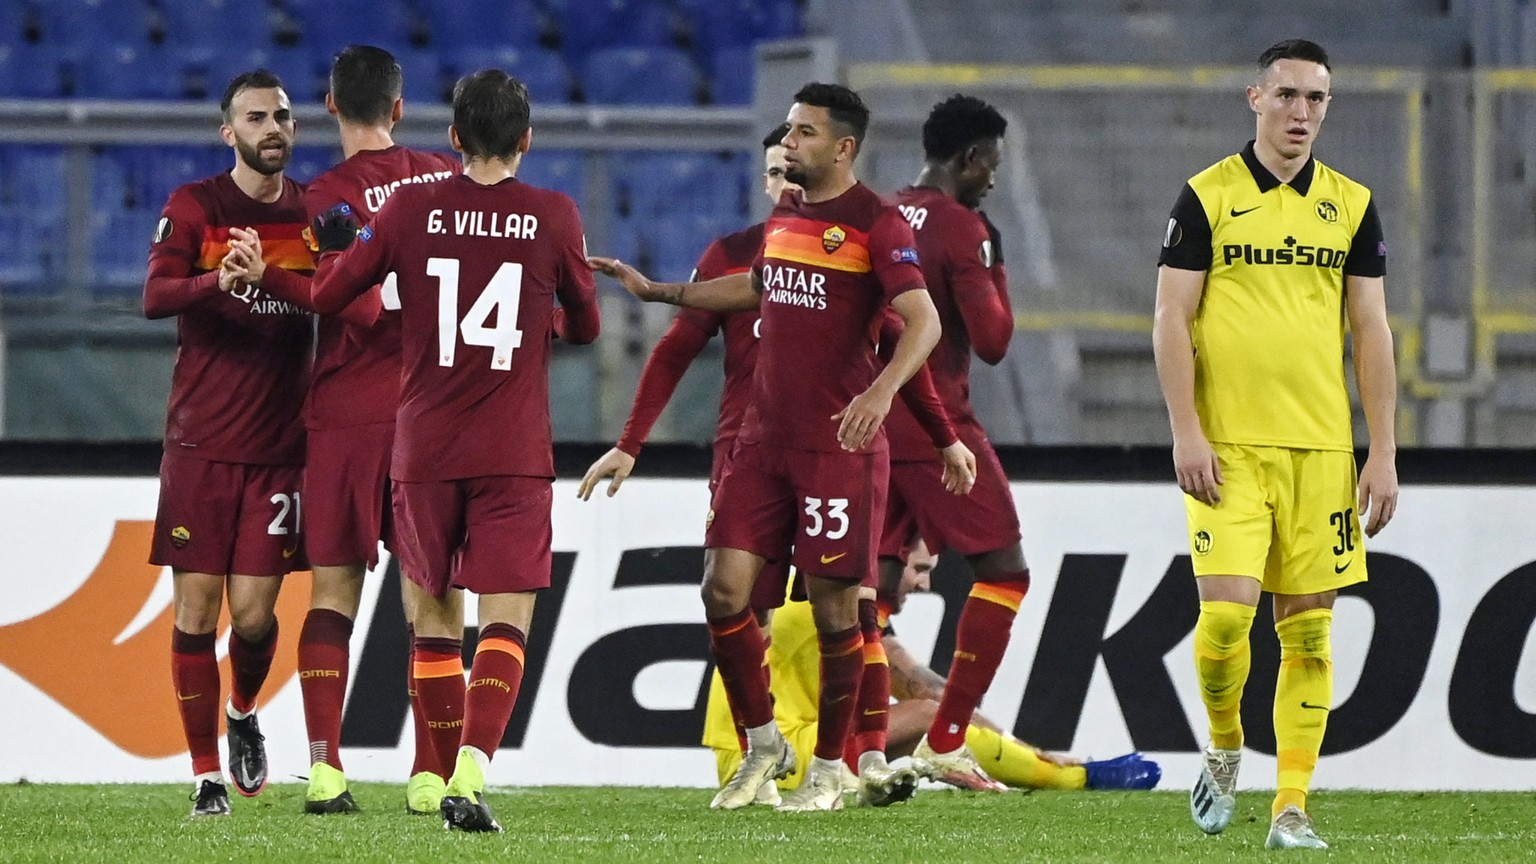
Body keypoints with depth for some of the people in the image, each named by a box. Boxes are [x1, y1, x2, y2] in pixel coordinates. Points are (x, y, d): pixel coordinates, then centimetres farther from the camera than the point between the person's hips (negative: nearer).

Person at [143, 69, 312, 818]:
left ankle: (244, 714, 29)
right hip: (201, 441, -2)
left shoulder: (317, 212, 8)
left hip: (281, 445, 2)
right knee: (196, 608, -3)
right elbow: (155, 297, -14)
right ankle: (206, 774, 4)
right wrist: (218, 282, -35)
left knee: (253, 611, -3)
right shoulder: (194, 208, -1)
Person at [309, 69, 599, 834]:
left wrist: (335, 247, 27)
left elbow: (328, 294, 7)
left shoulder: (410, 209, -1)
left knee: (433, 615, 14)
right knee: (506, 620, -4)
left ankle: (444, 771, 17)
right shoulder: (554, 217, -2)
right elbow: (584, 326, 12)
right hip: (514, 455, -2)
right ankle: (471, 775, -22)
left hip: (424, 449, 2)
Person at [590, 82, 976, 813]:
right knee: (724, 588, -2)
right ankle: (762, 745, 14)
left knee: (834, 606, -1)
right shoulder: (783, 216, 14)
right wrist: (657, 291, 36)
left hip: (841, 445, -7)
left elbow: (923, 320, -18)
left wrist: (880, 392, -35)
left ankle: (828, 768, 12)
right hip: (765, 439, 7)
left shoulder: (875, 223, -9)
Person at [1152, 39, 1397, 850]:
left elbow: (1371, 332, 10)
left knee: (1307, 631, 1)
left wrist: (1382, 452, 4)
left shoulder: (1352, 206, 9)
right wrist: (1186, 433, -9)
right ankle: (1224, 747, 14)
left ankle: (1291, 807, 6)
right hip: (1228, 447, -3)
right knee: (1225, 610, -13)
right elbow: (1171, 319, 0)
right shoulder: (1206, 197, 1)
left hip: (1322, 448, 3)